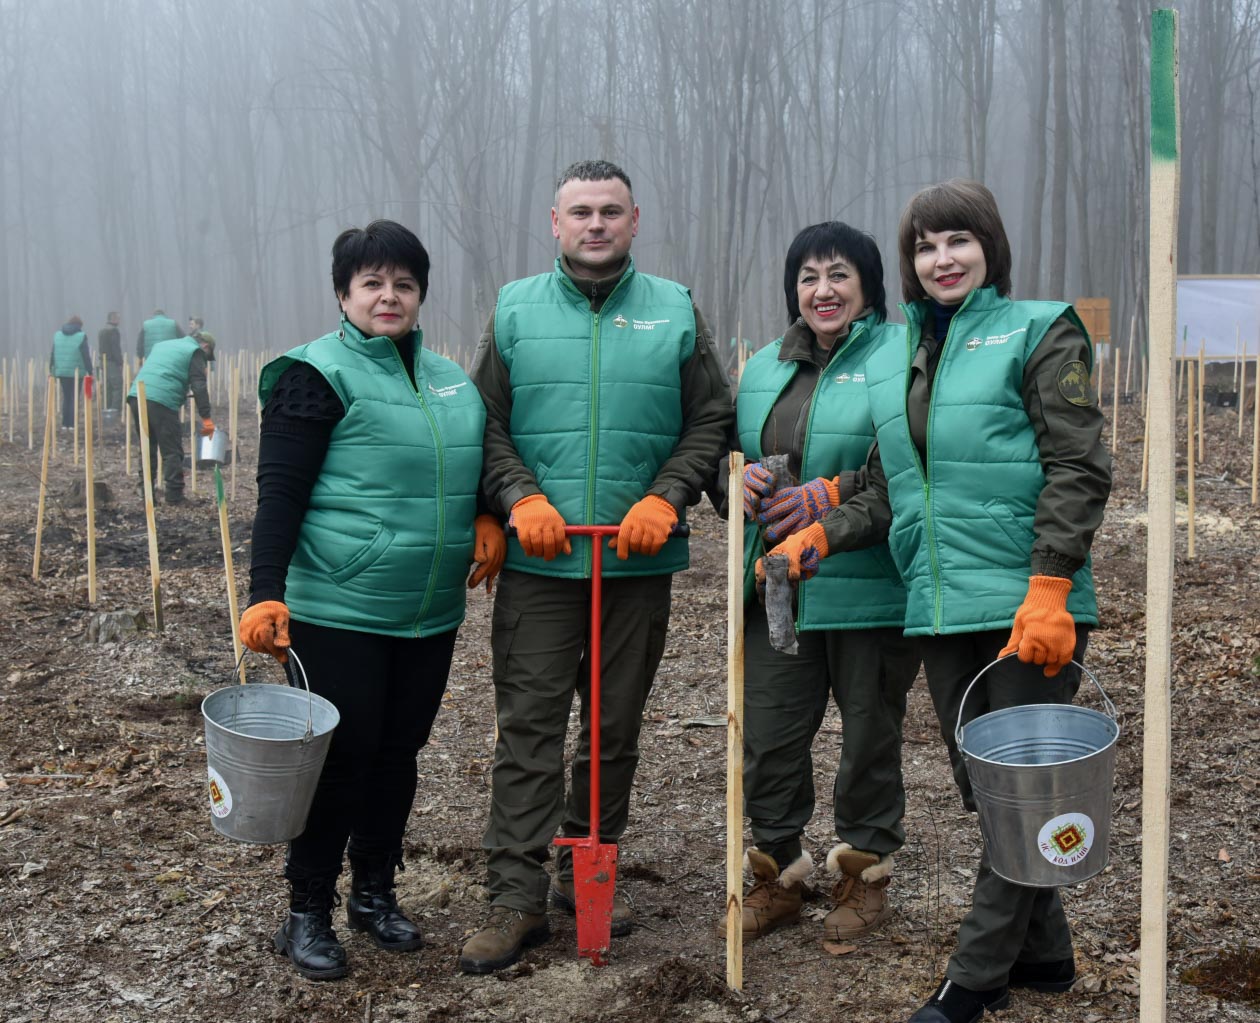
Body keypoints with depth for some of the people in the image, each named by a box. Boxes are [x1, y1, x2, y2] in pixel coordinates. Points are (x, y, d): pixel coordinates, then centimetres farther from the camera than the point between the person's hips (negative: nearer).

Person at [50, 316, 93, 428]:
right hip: (77, 372, -4)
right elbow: (86, 356, -8)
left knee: (66, 397, 13)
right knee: (74, 397, 2)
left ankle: (65, 424, 10)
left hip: (61, 371, 4)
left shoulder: (57, 335, 9)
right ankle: (72, 424, -3)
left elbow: (53, 354, 11)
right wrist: (89, 372, -5)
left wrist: (51, 369, 18)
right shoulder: (81, 336, -6)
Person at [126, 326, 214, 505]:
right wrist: (206, 418, -6)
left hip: (136, 396, 7)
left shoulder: (163, 345, 32)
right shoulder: (195, 352, 8)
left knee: (148, 449, 17)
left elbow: (141, 371, 32)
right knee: (172, 452, 0)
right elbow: (199, 387, -3)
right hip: (161, 402, -7)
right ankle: (174, 496, -1)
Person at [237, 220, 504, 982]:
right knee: (341, 756, 0)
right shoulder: (318, 375, -8)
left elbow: (477, 463, 25)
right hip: (338, 610, -6)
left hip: (431, 615, 6)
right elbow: (280, 492, -12)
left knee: (399, 753, 14)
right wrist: (266, 594, -21)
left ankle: (377, 893, 30)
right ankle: (308, 912, 15)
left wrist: (487, 519, 4)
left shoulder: (449, 379, 12)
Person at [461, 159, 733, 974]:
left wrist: (665, 499, -9)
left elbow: (711, 422, 5)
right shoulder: (515, 309, 6)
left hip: (639, 562, 1)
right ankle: (518, 899, 3)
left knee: (617, 728, 11)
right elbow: (486, 422, 5)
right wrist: (520, 497, -10)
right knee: (529, 728, -2)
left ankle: (587, 872, 26)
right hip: (538, 561, -1)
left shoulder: (676, 312, 6)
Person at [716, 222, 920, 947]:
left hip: (870, 589, -5)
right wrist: (741, 479, -3)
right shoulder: (764, 369, 15)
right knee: (768, 736, 7)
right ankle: (779, 878, 24)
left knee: (870, 736, 9)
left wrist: (830, 496, -22)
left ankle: (866, 876, 26)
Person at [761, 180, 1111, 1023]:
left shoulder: (1039, 333, -3)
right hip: (942, 607, 7)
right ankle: (1043, 953, 28)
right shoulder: (894, 358, 14)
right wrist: (824, 535, 1)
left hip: (1027, 604, -6)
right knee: (981, 787, 13)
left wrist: (1048, 591, -19)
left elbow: (1078, 470, -10)